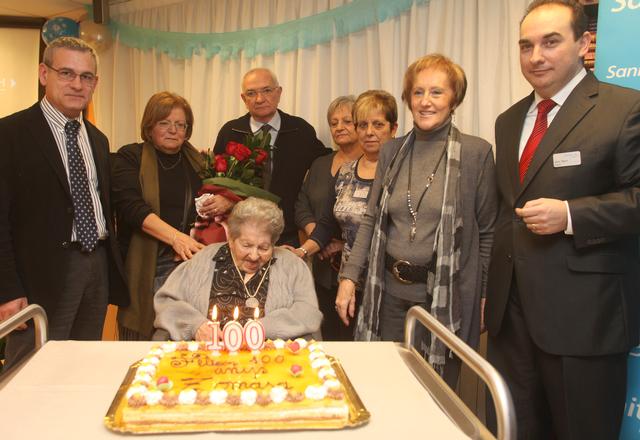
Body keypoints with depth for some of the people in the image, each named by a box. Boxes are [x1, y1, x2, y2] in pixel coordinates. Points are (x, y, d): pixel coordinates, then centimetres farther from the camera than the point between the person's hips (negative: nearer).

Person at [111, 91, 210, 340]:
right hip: (143, 268, -3)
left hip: (188, 263, 3)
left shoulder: (196, 162, 14)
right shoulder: (130, 158, 1)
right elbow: (132, 207, -15)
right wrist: (176, 237, -28)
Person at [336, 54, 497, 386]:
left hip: (445, 297, -3)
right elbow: (372, 219, 11)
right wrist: (349, 277, 4)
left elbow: (487, 231, -1)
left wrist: (483, 296, -3)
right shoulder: (391, 152, 8)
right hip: (391, 293, 4)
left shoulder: (476, 152, -4)